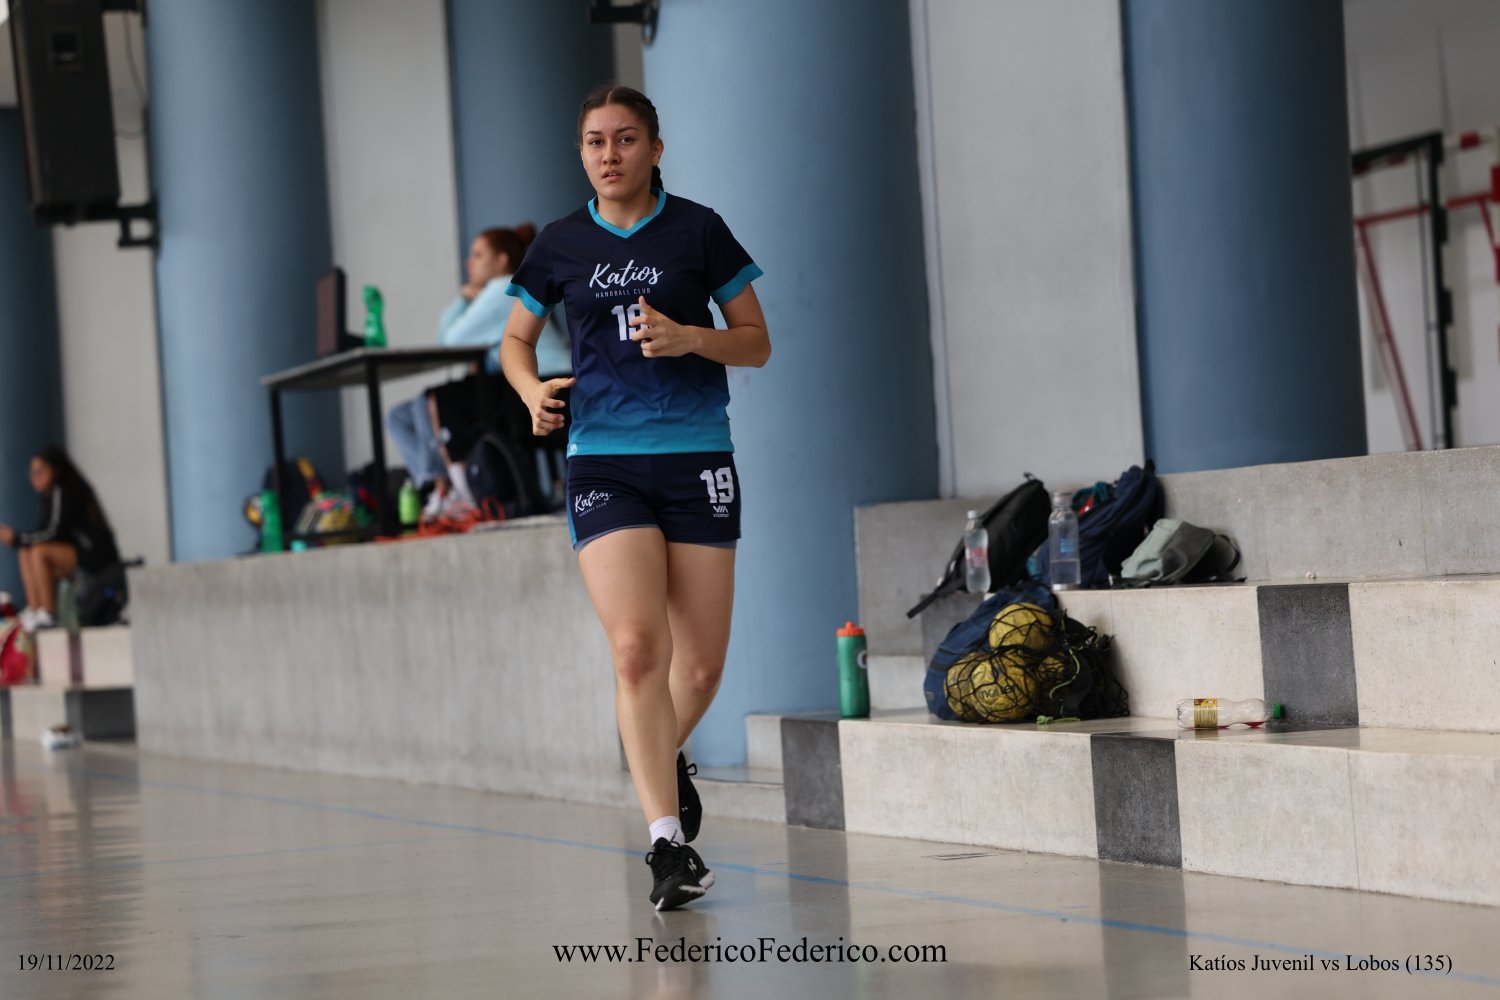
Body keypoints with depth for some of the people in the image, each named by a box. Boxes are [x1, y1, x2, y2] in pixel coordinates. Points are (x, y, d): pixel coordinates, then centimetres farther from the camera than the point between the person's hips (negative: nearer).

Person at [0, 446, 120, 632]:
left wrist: (17, 538, -20)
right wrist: (17, 538, -3)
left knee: (39, 553, -25)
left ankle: (48, 615, -21)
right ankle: (33, 611, -8)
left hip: (96, 555, -10)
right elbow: (49, 533, 12)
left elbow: (54, 533, -21)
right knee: (25, 553, 4)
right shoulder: (50, 495, 14)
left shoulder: (65, 492, -14)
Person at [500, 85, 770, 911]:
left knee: (701, 666, 3)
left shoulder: (697, 230, 3)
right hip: (603, 462, 0)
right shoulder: (562, 245, 7)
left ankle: (664, 755, 38)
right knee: (636, 647, -17)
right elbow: (515, 338, 20)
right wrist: (532, 389, -2)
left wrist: (688, 337, -14)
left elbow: (757, 343, 5)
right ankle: (668, 841, -15)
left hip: (698, 457, 0)